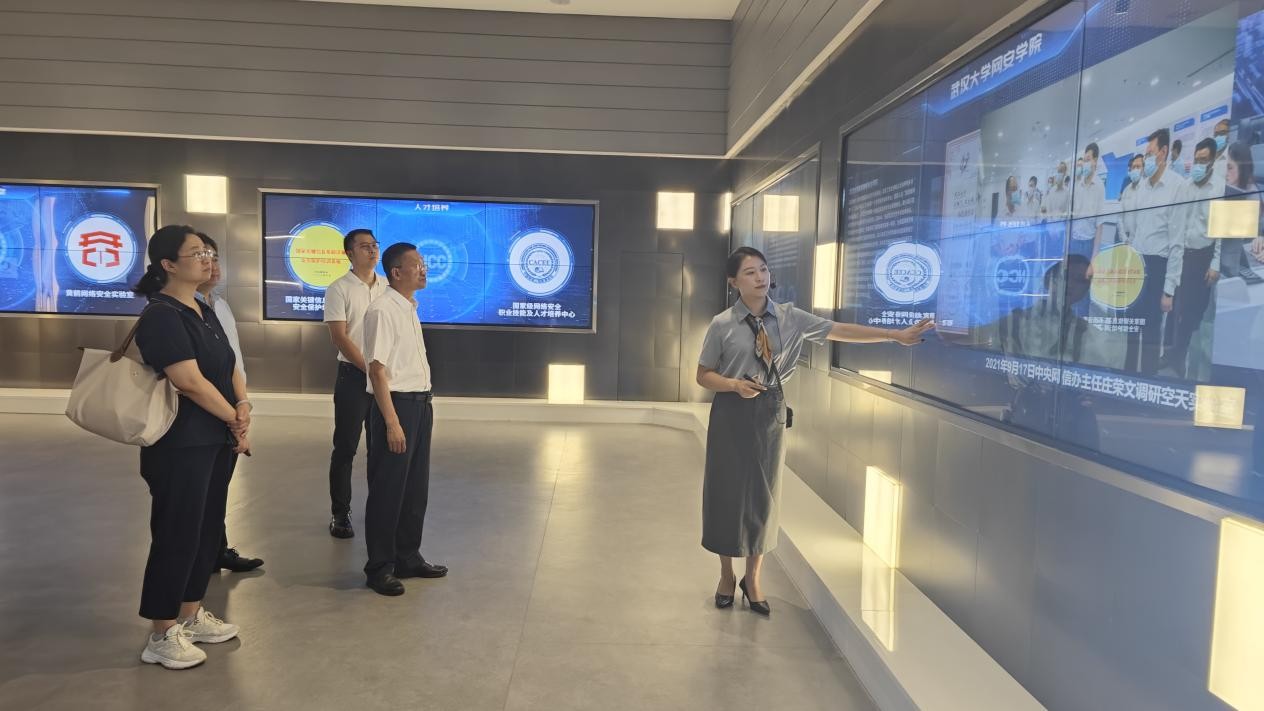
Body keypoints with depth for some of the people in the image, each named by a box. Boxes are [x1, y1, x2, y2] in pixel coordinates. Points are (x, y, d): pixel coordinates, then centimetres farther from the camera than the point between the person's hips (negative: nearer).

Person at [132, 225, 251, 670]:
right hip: (182, 444, -9)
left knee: (208, 528, 15)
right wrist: (236, 420, -13)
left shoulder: (204, 312, 12)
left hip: (218, 440, 9)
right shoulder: (161, 315, -16)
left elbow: (230, 368, 11)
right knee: (177, 534, -1)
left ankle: (191, 616, 29)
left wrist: (243, 408, -8)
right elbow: (190, 382, -23)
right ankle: (162, 636, 12)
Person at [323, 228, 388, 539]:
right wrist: (369, 369, -14)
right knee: (345, 447, 2)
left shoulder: (388, 288, 9)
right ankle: (340, 513, 12)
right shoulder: (339, 289, -4)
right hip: (353, 375, -4)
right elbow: (339, 337, -10)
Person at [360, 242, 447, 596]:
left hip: (420, 404, 9)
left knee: (416, 486, 16)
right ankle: (379, 567, 16)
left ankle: (408, 557, 31)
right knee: (387, 489, 2)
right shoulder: (382, 310, -14)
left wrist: (425, 404, 15)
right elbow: (378, 370, -19)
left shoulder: (410, 309, 13)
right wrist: (392, 422, -21)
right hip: (396, 404, -9)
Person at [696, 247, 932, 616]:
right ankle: (727, 575, 29)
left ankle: (753, 578, 28)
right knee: (728, 491, 7)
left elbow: (840, 330, -4)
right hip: (732, 412, -2)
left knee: (764, 493, 9)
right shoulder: (722, 325, -8)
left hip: (771, 410, 2)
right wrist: (735, 385, -20)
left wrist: (897, 336, -7)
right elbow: (703, 375, -1)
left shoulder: (788, 318, -2)